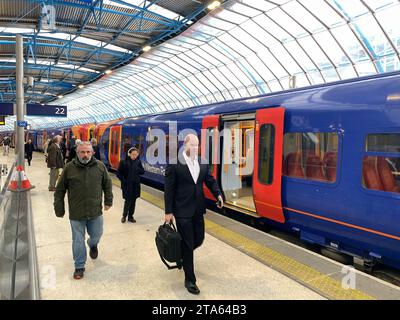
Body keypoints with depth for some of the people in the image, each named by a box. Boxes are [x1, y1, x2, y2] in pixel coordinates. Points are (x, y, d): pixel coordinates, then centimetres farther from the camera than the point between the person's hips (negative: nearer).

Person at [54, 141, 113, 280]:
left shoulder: (100, 166, -2)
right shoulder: (69, 168, -7)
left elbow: (107, 184, 10)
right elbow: (60, 190, 0)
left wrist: (108, 201, 8)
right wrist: (59, 209, 2)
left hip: (95, 212, 2)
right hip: (76, 213, -2)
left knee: (96, 236, 18)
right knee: (78, 241, 8)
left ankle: (93, 245, 54)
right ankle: (79, 267, 27)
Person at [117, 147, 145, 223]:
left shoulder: (138, 162, 3)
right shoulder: (124, 162, -8)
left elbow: (143, 171, 6)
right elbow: (118, 174, -5)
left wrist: (137, 169, -12)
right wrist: (124, 181, -12)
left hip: (136, 185, 4)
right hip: (127, 185, -4)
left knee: (133, 201, 10)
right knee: (128, 201, -2)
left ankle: (130, 216, 24)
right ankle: (124, 216, 21)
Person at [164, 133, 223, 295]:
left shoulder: (203, 162, 3)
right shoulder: (174, 163, -12)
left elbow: (210, 180, 10)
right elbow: (169, 189, -10)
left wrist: (218, 194, -9)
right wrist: (168, 212, -10)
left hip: (198, 209, 5)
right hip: (182, 210, -5)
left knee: (199, 239, 15)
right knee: (187, 245, 4)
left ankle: (182, 254, 47)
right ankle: (189, 279, 21)